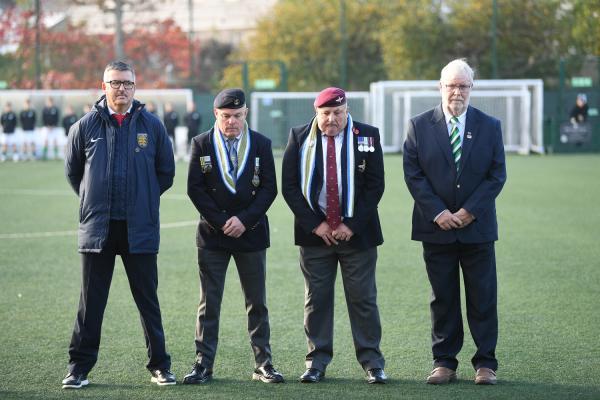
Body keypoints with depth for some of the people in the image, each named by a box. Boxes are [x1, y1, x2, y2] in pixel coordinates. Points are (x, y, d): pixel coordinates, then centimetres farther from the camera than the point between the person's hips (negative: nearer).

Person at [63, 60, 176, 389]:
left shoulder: (151, 126, 3)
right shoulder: (86, 125, 3)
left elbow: (166, 172, 13)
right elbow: (72, 170, 14)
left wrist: (143, 200, 12)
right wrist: (94, 201, 12)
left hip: (140, 229, 0)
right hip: (97, 228, 0)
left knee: (148, 300, 6)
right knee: (91, 302, 4)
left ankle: (159, 365, 14)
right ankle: (79, 368, 10)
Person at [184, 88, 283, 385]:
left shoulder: (261, 144, 3)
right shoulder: (201, 144, 2)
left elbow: (269, 188, -1)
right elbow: (195, 188, -3)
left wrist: (244, 220, -12)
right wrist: (221, 222, -11)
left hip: (251, 234, 1)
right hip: (212, 235, 0)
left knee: (257, 304, 5)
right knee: (209, 304, 1)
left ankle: (263, 365, 10)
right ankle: (203, 364, 5)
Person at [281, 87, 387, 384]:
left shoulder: (367, 136, 0)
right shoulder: (300, 138, 2)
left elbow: (375, 185, -3)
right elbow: (289, 186, 0)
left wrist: (352, 225, -9)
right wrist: (314, 225, -8)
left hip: (356, 233, -1)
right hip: (315, 234, 1)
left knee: (363, 299, 2)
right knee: (316, 300, 5)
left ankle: (372, 362, 7)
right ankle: (317, 362, 11)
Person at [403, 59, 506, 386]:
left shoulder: (489, 126, 4)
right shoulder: (419, 126, 2)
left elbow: (497, 175, 1)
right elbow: (413, 174, -2)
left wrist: (469, 211, -10)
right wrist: (438, 212, -11)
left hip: (477, 226, 0)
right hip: (436, 226, 0)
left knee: (483, 298, 2)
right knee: (442, 298, 6)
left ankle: (485, 363, 8)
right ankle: (444, 362, 12)